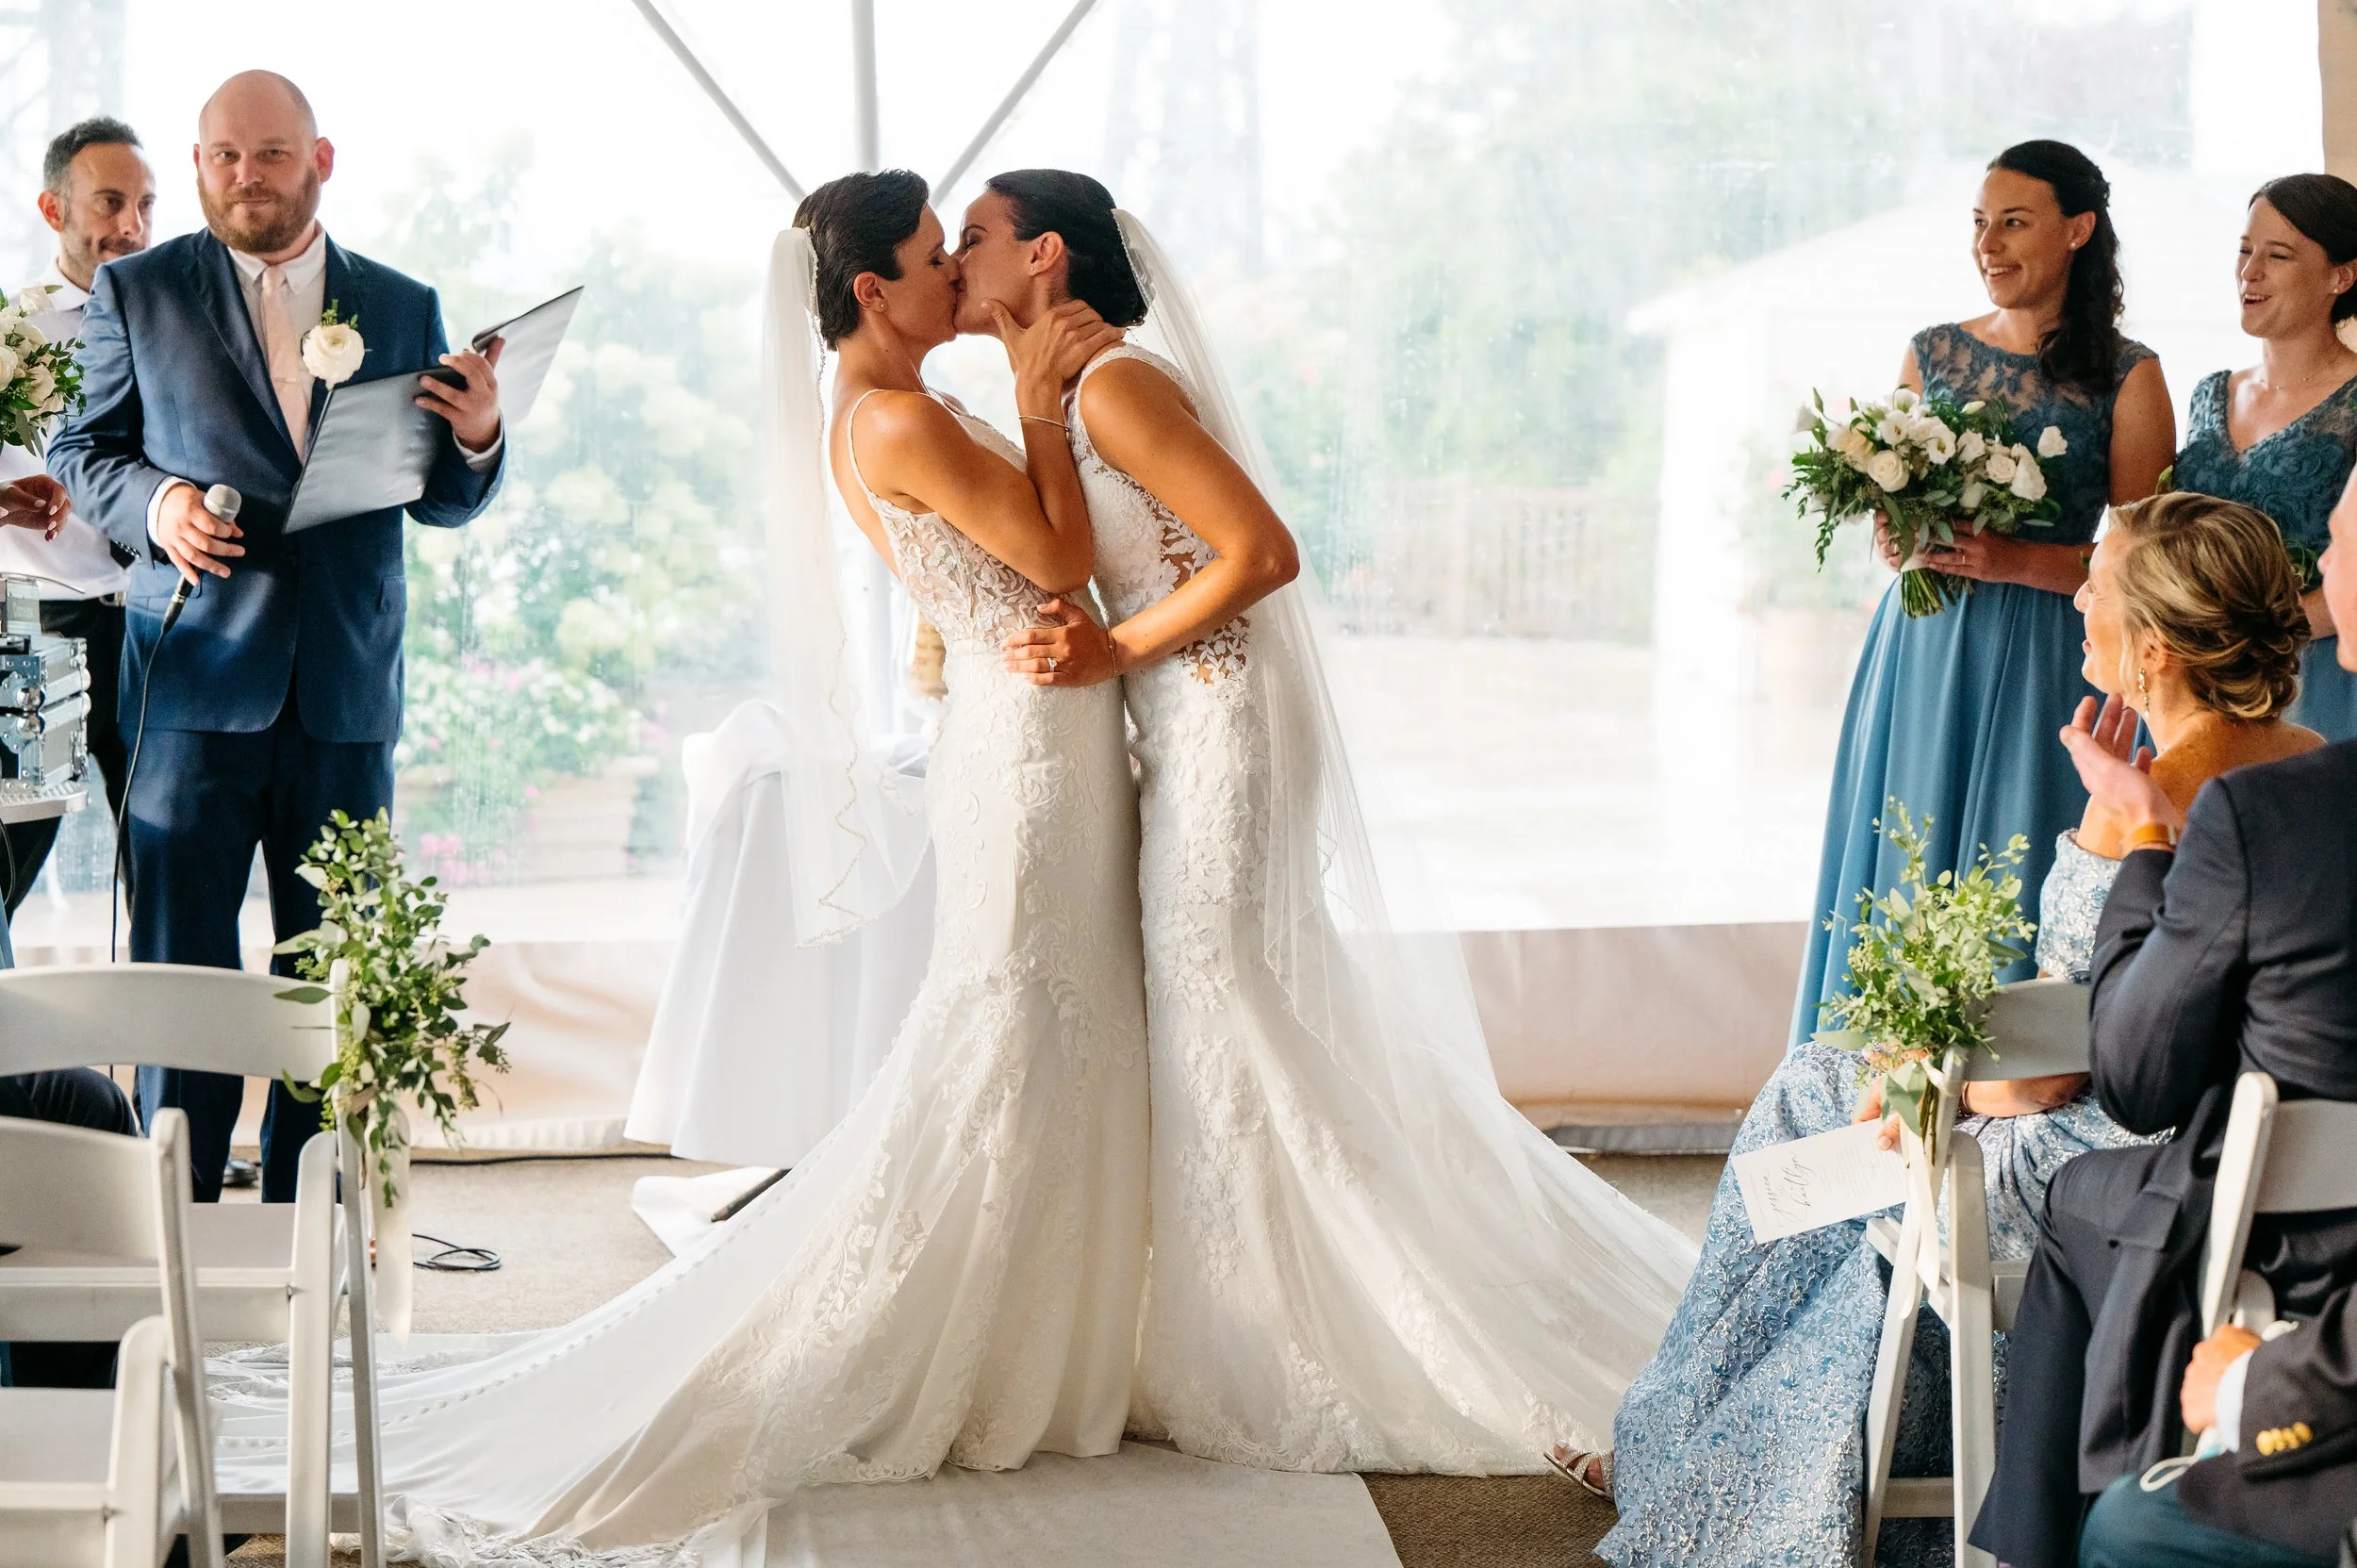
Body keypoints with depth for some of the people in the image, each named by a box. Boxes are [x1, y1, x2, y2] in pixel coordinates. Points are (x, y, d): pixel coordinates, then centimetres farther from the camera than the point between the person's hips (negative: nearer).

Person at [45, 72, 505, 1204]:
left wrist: (476, 439, -9)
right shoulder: (136, 293, 7)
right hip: (195, 683, -2)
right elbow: (81, 450, 9)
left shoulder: (405, 310, 11)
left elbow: (441, 501, 13)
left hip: (350, 687, 2)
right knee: (180, 964, -1)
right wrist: (152, 503, -11)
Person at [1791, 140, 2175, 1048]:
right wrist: (1903, 540, -7)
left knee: (2014, 888, -5)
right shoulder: (1932, 354, 10)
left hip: (2042, 667, -4)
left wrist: (2014, 561, -19)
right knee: (1903, 876, 4)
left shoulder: (2127, 378, -2)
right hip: (1921, 655, 4)